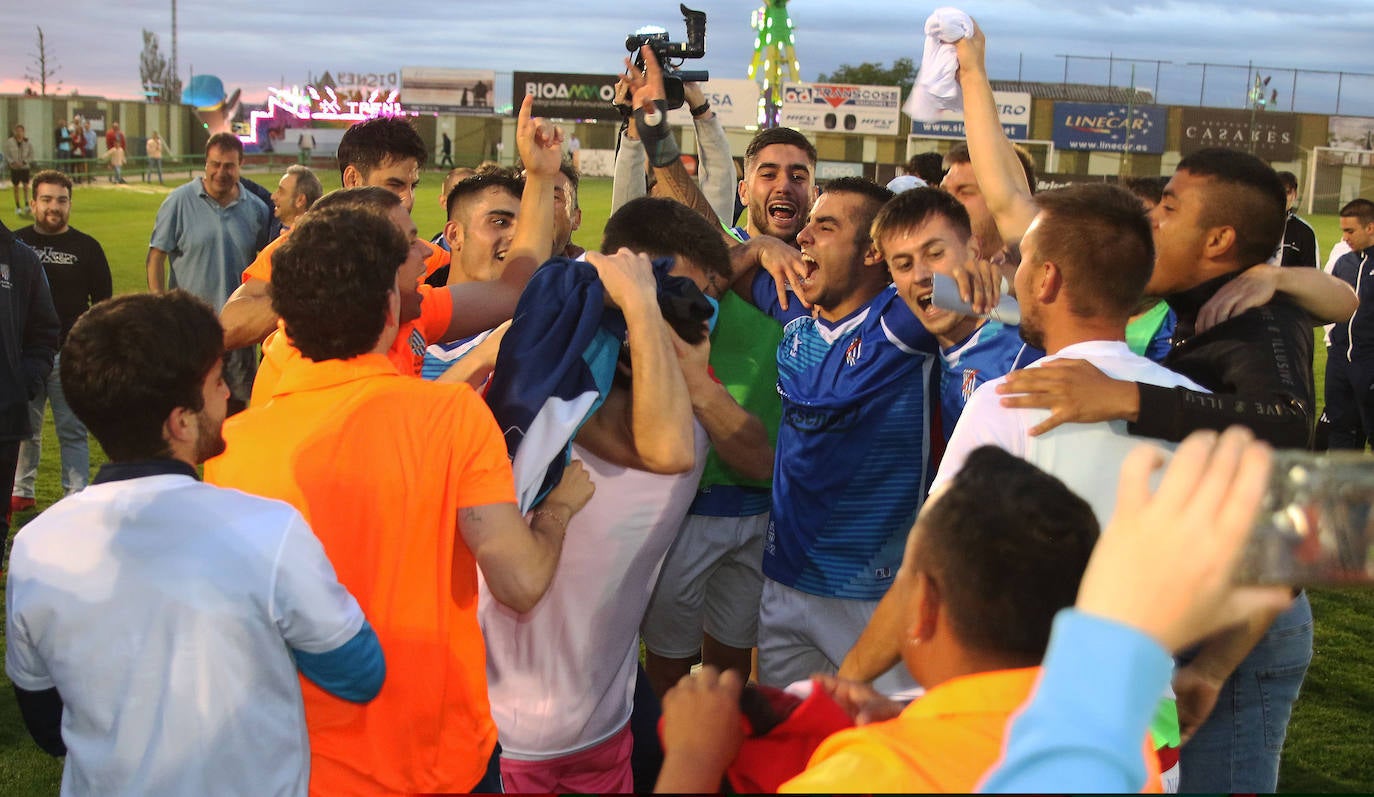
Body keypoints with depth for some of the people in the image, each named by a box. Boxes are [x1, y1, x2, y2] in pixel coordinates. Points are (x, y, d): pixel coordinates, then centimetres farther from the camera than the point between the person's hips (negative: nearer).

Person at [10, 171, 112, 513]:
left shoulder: (86, 247, 3)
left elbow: (103, 302, 5)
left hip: (69, 355, -2)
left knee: (72, 430, 2)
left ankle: (77, 497, 6)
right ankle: (21, 493, 26)